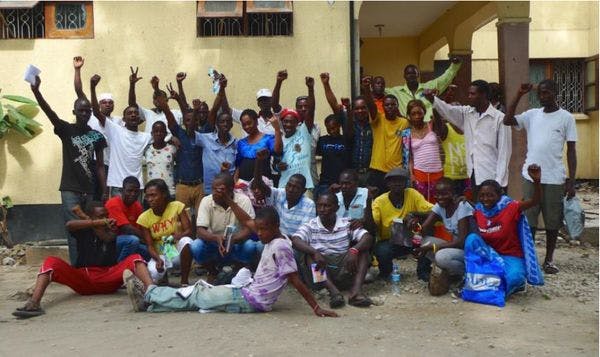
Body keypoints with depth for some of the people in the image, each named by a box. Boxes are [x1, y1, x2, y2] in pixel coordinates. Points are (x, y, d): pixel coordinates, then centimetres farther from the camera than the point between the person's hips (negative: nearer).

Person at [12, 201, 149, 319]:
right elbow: (69, 225, -12)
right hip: (83, 278, 0)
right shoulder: (83, 230, 12)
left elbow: (105, 238, -9)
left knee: (135, 258, -23)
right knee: (51, 262, -20)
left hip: (108, 279, 0)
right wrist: (100, 222, -14)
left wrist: (83, 216, 0)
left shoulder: (111, 231, 16)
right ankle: (34, 303, -42)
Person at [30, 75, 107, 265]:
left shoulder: (97, 136, 7)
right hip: (70, 190, -2)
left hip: (90, 191, 2)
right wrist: (36, 91, -33)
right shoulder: (66, 130, 1)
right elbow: (49, 112, -17)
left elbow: (100, 165, 8)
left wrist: (105, 191, 3)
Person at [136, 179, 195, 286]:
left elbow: (189, 231, -11)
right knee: (153, 273, -33)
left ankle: (184, 282, -19)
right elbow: (150, 245, -9)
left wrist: (180, 235, -34)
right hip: (160, 254, 0)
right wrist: (158, 259, -29)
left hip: (178, 251, 0)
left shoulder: (177, 206, -7)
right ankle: (165, 275, 8)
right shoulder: (144, 217, -5)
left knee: (186, 241, -36)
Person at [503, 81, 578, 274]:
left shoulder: (566, 117, -1)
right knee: (528, 219, 6)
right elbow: (507, 121, -3)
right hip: (531, 176, 2)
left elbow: (571, 150, -1)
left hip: (554, 179, -2)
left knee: (552, 221, 7)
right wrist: (519, 95, -8)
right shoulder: (532, 114, 6)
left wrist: (571, 181, -5)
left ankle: (549, 259, 20)